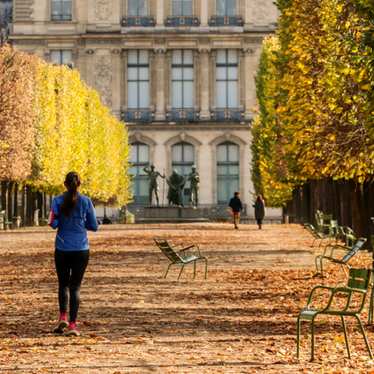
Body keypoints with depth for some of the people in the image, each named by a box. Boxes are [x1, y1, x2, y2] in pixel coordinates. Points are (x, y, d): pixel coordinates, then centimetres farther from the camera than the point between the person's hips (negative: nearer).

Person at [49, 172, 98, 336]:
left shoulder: (58, 201, -2)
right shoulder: (86, 201, -1)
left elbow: (53, 224, -9)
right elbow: (94, 226, 1)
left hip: (62, 250, 0)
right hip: (81, 250, 0)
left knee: (63, 284, 16)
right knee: (75, 287, 4)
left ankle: (63, 317, 1)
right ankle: (72, 324, -1)